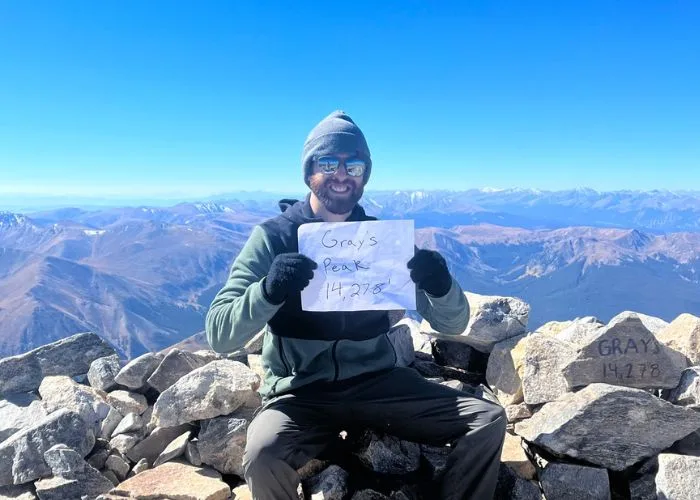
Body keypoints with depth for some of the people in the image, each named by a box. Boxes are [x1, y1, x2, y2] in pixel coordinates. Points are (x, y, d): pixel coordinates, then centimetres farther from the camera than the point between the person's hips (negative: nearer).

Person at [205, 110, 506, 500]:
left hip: (377, 382, 3)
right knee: (263, 454, -34)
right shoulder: (273, 236, -5)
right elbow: (219, 336, -12)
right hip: (300, 393, -2)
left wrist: (441, 285, -21)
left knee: (489, 420, -12)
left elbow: (453, 325, 2)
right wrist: (269, 290, -32)